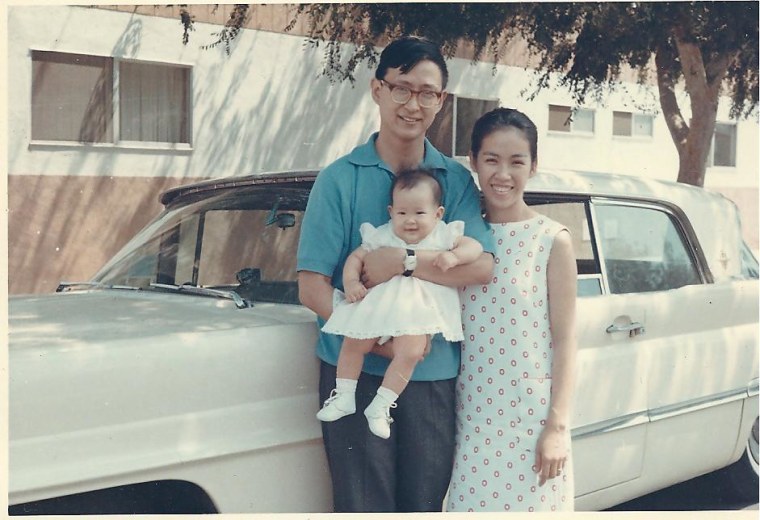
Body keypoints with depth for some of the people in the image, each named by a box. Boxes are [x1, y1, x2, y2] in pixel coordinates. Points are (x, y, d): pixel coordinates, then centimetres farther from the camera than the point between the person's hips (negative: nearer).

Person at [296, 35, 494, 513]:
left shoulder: (457, 180, 6)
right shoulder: (340, 179, -1)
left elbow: (481, 266, -8)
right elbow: (312, 286, -7)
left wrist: (403, 261, -18)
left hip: (434, 373, 2)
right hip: (356, 370, -2)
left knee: (426, 503, 11)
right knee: (363, 504, 3)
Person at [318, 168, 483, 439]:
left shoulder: (443, 236, 4)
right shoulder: (381, 237, 8)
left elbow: (475, 246, 1)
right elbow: (356, 257, 12)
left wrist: (454, 257, -19)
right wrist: (351, 282, -7)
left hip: (417, 310, -2)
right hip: (379, 303, 2)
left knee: (411, 351, -24)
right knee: (353, 342, -12)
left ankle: (380, 407, -10)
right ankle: (344, 397, 8)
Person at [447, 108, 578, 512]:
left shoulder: (552, 240, -6)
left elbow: (565, 340, -5)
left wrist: (558, 426, -8)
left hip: (531, 413, -3)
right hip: (472, 414, 3)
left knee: (527, 503, 4)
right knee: (473, 504, 9)